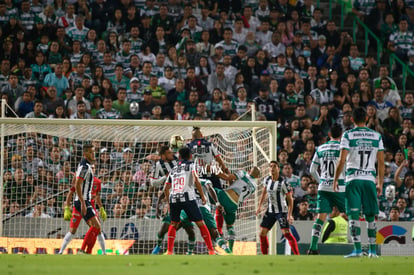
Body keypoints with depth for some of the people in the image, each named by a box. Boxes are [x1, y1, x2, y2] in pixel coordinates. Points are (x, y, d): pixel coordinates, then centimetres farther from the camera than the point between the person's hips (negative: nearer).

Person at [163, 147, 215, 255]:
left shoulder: (173, 170, 22)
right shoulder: (191, 165, 8)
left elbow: (166, 189, 24)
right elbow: (196, 181, -8)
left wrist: (170, 203, 34)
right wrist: (203, 196, -1)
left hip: (173, 199, 4)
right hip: (187, 198, -4)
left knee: (173, 224, 21)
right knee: (200, 223, 3)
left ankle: (169, 251, 12)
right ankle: (211, 250, -1)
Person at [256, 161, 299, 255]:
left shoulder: (283, 182, -14)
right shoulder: (267, 180, 3)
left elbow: (290, 199, -12)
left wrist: (289, 214, -18)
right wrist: (259, 206, 16)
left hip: (281, 211, -6)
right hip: (270, 211, 6)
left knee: (286, 233, -18)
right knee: (262, 233, 3)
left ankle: (297, 255, -15)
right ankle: (265, 256, 14)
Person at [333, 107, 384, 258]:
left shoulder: (348, 135, -2)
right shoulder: (376, 136, 7)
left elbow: (342, 161, -7)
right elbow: (381, 162, 8)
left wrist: (335, 180, 4)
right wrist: (380, 183, 15)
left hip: (353, 179, -3)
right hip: (370, 179, 3)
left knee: (353, 215, -3)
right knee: (371, 216, 10)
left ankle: (357, 249, -11)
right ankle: (373, 250, 9)